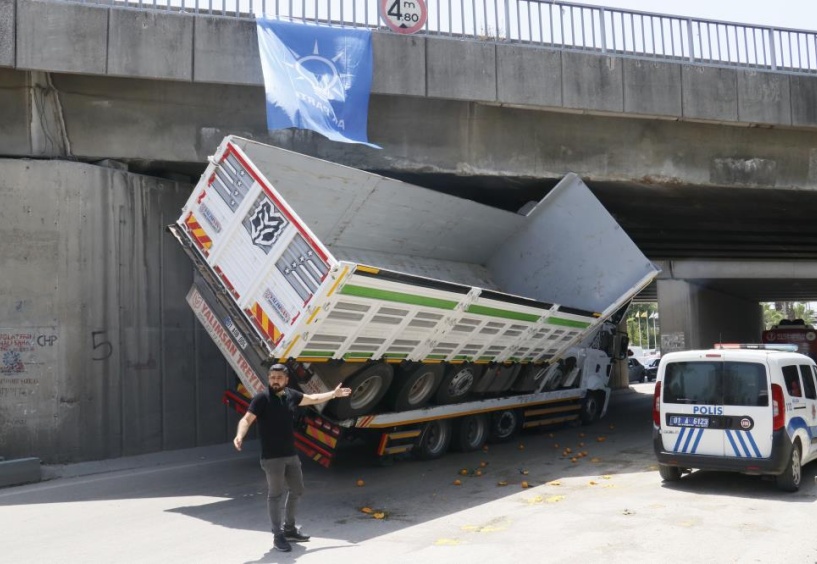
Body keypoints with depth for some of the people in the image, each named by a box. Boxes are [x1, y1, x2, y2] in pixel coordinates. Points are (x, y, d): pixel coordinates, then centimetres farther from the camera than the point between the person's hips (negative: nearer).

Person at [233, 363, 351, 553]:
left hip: (291, 454, 7)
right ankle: (278, 536, 12)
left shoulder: (291, 395, 4)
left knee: (296, 490, 16)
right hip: (272, 457, -7)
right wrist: (239, 436, -41)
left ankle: (289, 529, 33)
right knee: (275, 495, 0)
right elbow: (247, 419, -22)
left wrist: (334, 394, 31)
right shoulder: (262, 398, -14)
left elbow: (312, 398, 22)